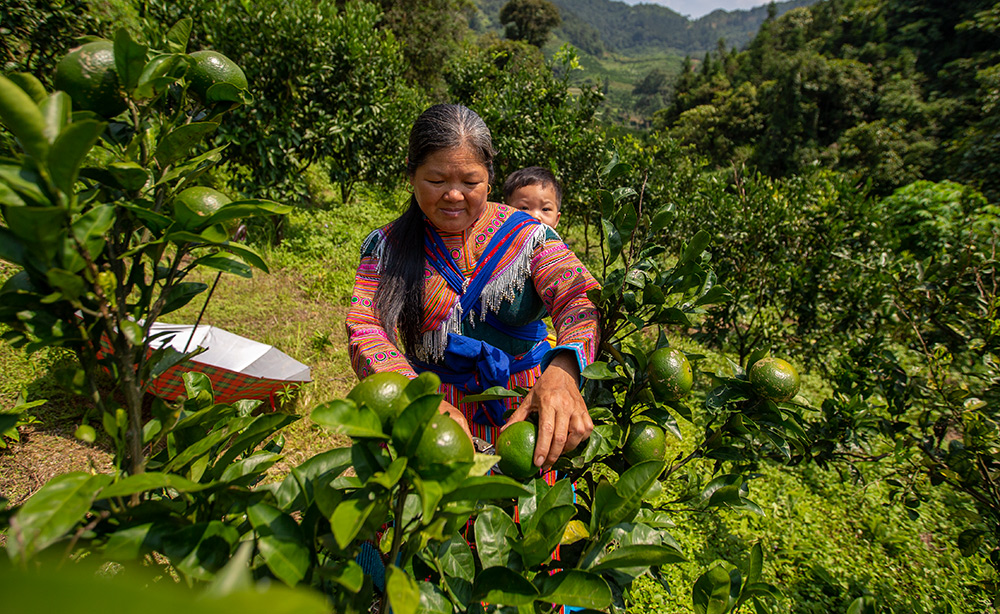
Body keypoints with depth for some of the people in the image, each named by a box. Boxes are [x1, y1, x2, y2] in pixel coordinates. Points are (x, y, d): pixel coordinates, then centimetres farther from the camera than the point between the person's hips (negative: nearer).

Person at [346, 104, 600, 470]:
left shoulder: (525, 235, 0)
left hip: (524, 413, 0)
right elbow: (365, 333, -10)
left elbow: (578, 298, -15)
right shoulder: (385, 248, 1)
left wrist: (563, 371, -38)